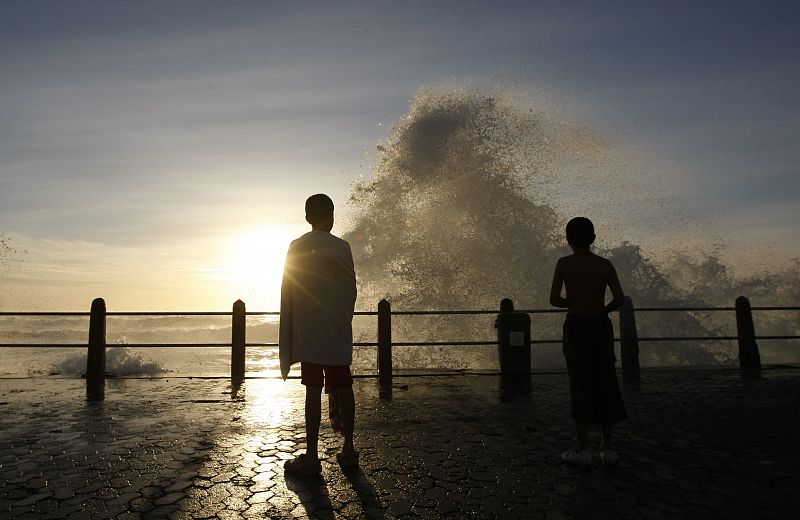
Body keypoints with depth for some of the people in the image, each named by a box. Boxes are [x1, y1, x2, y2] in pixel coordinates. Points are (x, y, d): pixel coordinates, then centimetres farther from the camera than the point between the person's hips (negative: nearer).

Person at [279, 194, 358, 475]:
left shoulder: (298, 246, -1)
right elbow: (351, 291, 6)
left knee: (313, 391, -2)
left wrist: (286, 344, 6)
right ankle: (348, 450, 18)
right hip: (339, 334, 2)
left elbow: (288, 294, -1)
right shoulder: (342, 247, 3)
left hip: (309, 334, -2)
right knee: (343, 388, 9)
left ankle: (311, 457, 3)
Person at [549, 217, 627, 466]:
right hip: (601, 326, 3)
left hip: (576, 327, -2)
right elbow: (619, 299, -7)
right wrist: (600, 310, 11)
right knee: (605, 385, 11)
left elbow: (554, 300, -10)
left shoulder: (564, 263, -4)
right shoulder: (605, 264, 3)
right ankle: (607, 447, 16)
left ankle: (581, 449, 5)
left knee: (580, 386, 2)